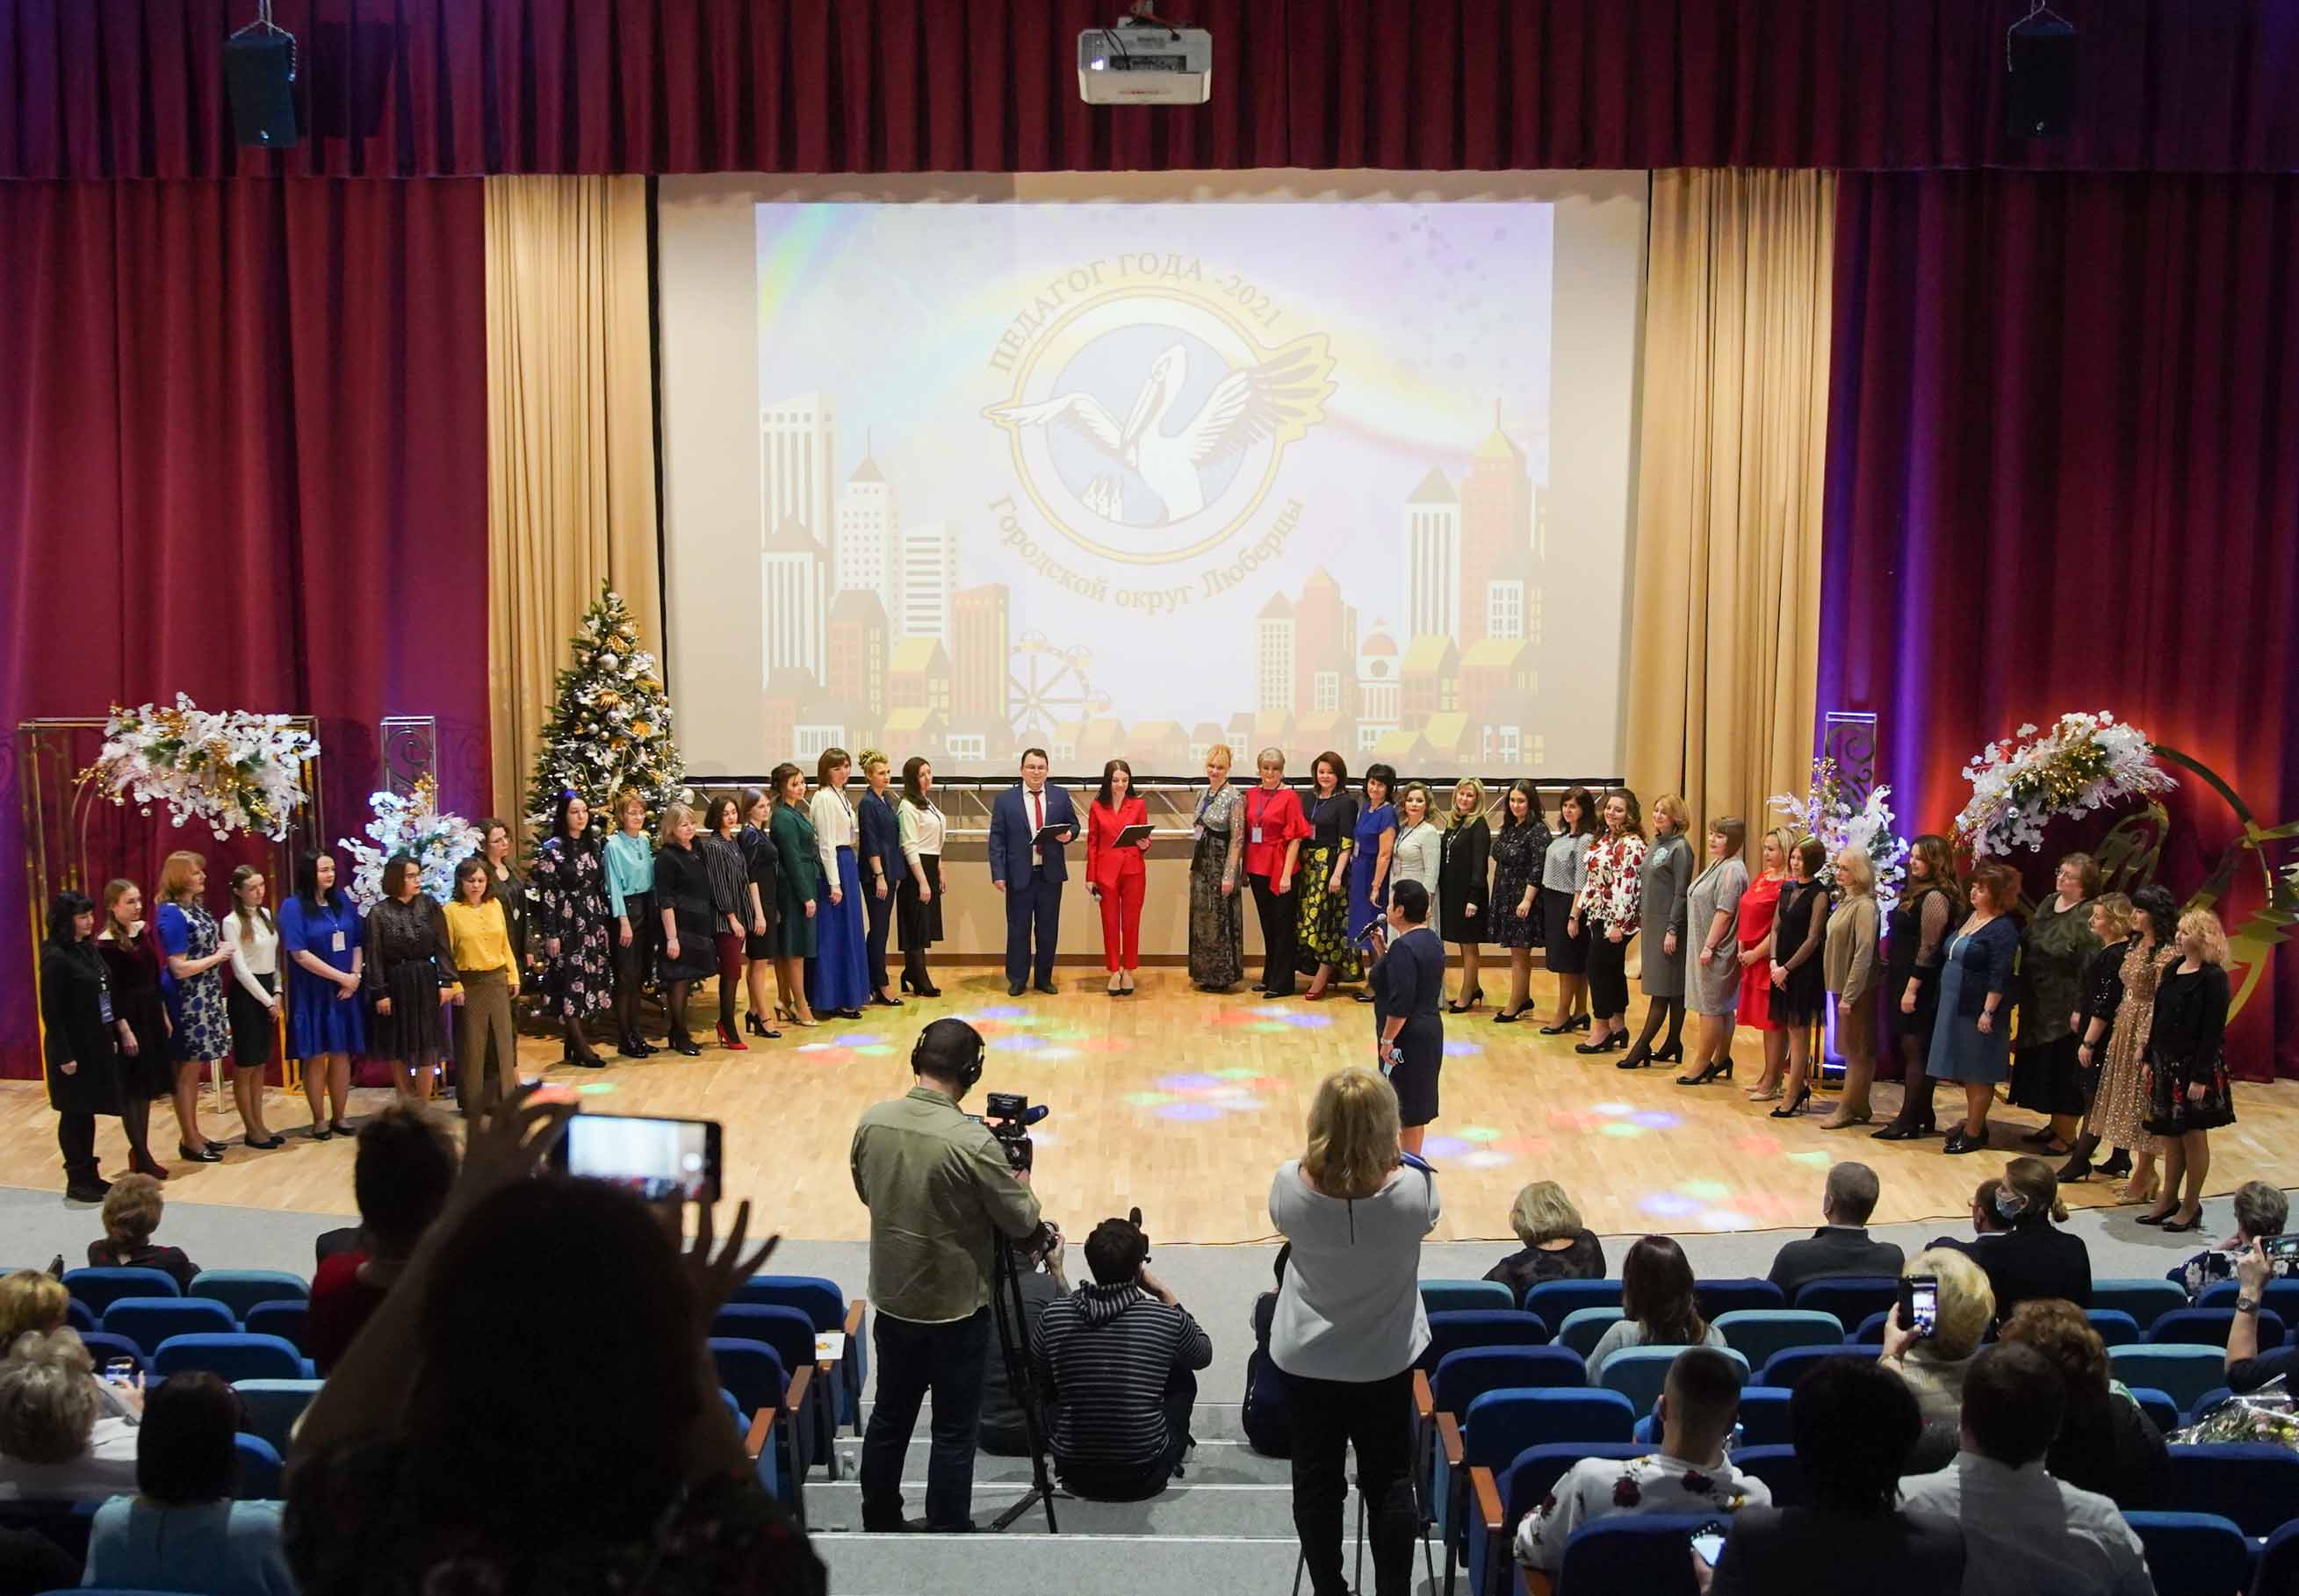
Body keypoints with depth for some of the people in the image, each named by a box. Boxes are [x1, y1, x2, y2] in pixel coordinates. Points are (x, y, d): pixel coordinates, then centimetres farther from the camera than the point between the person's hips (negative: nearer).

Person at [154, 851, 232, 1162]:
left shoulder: (195, 907, 7)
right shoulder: (171, 914, -18)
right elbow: (180, 969, -21)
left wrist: (219, 949, 3)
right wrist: (218, 957, -11)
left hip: (205, 998, 9)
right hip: (187, 1002, -9)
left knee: (194, 1069, 15)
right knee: (187, 1071, 2)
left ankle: (193, 1133, 24)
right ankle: (189, 1141, 11)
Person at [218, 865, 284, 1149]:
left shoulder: (266, 914, 8)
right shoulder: (232, 922, -11)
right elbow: (240, 969, -13)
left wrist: (277, 993, 2)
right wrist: (267, 1001, -12)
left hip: (268, 990, 7)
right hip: (246, 994, -7)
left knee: (260, 1064, 12)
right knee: (245, 1066, 2)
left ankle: (259, 1124, 18)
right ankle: (251, 1129, 9)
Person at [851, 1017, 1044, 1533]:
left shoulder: (872, 1122, -8)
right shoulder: (971, 1142, -25)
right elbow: (1021, 1223, -14)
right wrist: (1021, 1183, 4)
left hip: (892, 1300, 6)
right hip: (956, 1308, -5)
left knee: (889, 1417, 20)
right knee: (954, 1432, 9)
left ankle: (879, 1526, 34)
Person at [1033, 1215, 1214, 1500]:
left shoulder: (1054, 1314, -10)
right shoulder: (1166, 1319, -14)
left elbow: (1036, 1372, 11)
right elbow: (1204, 1354, 9)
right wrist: (1164, 1294, 8)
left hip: (1075, 1475, 1)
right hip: (1144, 1477, -1)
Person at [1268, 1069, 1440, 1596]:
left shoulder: (1291, 1183, -22)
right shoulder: (1413, 1185, -24)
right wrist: (1391, 1155, 10)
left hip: (1307, 1359, 1)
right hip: (1386, 1359, 0)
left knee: (1316, 1483, 17)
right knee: (1390, 1484, 17)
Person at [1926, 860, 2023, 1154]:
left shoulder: (2003, 929, -16)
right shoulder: (1969, 917, 10)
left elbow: (1999, 977, -20)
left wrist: (1988, 1012, -22)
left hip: (1977, 1010, -9)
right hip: (1956, 1005, 9)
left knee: (1978, 1074, 1)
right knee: (1966, 1071, 17)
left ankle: (1974, 1133, 8)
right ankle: (1972, 1121, 28)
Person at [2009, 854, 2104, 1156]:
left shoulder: (2088, 916, -17)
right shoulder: (2048, 903, 9)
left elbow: (2091, 967, -21)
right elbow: (2028, 946, 16)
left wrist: (2080, 1009, -22)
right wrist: (2024, 996, 15)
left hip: (2065, 1010, -8)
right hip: (2038, 1006, 8)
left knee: (2064, 1071, 3)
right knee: (2041, 1067, 17)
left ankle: (2066, 1135, 16)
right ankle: (2054, 1126, 31)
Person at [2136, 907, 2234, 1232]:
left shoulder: (2213, 978, -14)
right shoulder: (2172, 970, 8)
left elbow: (2214, 1031, -16)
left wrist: (2201, 1077, -19)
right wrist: (2150, 1060, 11)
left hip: (2195, 1066, -7)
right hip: (2166, 1063, 7)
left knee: (2193, 1136, 4)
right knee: (2169, 1135, 14)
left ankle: (2191, 1208, 15)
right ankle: (2169, 1201, 25)